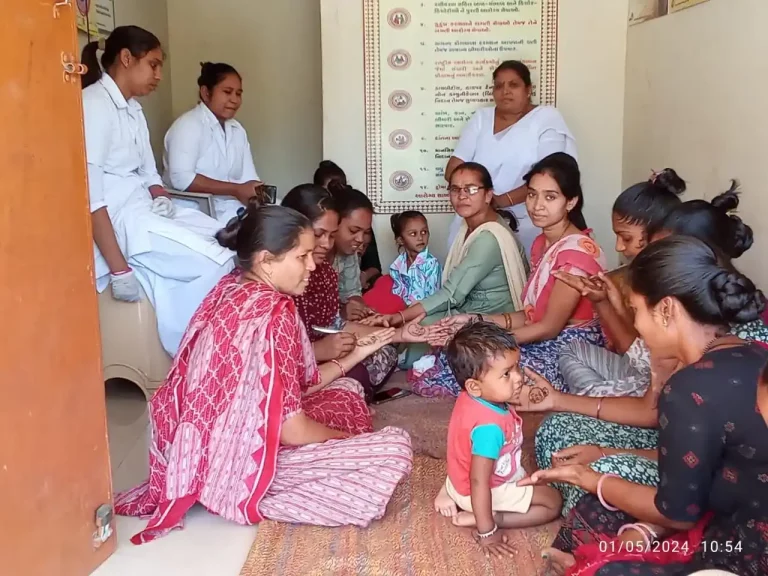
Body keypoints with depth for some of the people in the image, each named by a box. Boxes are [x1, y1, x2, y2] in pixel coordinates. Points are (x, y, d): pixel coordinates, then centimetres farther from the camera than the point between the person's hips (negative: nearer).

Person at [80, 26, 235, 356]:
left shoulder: (133, 109, 16)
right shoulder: (94, 105, -14)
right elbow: (89, 194, -21)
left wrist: (161, 198, -4)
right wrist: (119, 269, -26)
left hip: (144, 210, 9)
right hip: (118, 217, -9)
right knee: (215, 263, -21)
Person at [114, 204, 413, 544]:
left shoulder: (234, 291, 3)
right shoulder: (272, 314, -26)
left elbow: (295, 386, 11)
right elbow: (293, 431, -22)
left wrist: (357, 353, 10)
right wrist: (348, 438, -3)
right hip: (243, 468, -10)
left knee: (346, 390, 21)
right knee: (395, 449, -12)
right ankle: (261, 498, -3)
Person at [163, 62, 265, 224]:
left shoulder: (238, 130, 14)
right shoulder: (188, 125, -8)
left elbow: (249, 178, 5)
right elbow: (181, 178, -20)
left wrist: (258, 193, -18)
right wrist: (235, 190, -20)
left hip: (231, 208, 7)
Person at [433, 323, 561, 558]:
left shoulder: (472, 397, -15)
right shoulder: (490, 426, -40)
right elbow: (479, 483, -35)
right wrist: (486, 532, -28)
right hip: (492, 489, -8)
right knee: (552, 502, 2)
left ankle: (450, 493, 14)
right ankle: (477, 519, -8)